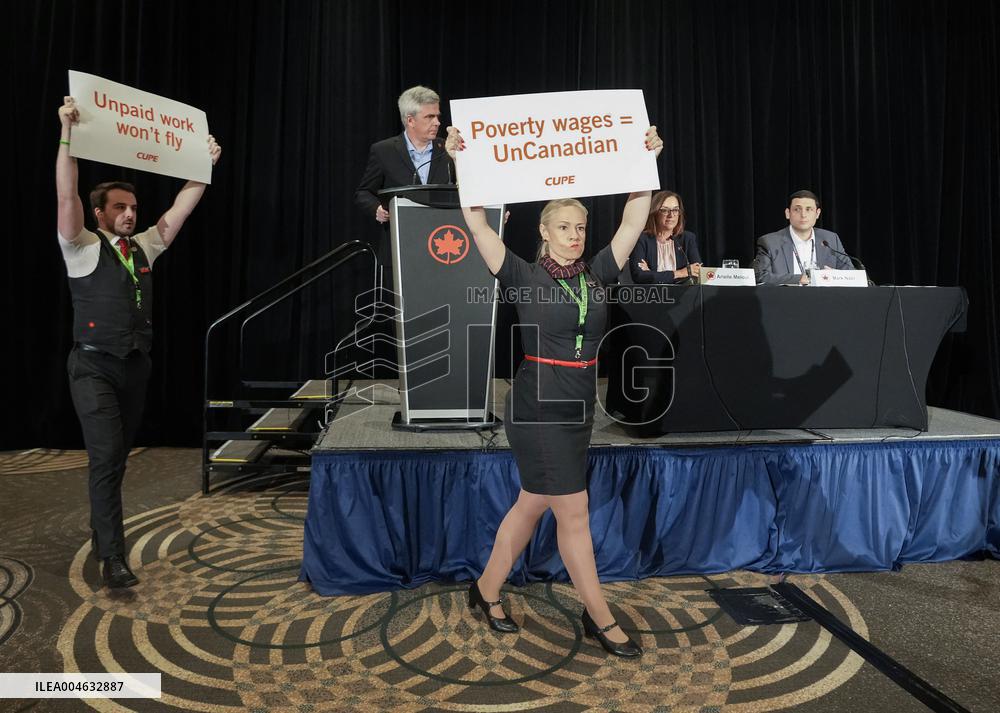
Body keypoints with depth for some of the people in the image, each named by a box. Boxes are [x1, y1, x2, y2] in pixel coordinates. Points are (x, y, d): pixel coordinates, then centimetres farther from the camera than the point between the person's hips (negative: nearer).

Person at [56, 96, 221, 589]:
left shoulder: (144, 248, 11)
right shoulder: (84, 249, -3)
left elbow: (181, 208, 12)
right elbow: (66, 197, -18)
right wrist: (68, 133, -25)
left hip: (135, 366, 6)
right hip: (95, 367, -6)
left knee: (117, 458, 15)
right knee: (106, 457, -13)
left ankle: (101, 534, 32)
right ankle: (113, 557, -9)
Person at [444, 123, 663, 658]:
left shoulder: (597, 273, 6)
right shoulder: (524, 276, -7)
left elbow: (633, 224, 4)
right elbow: (478, 225, -13)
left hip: (579, 407, 6)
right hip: (537, 407, -6)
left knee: (532, 505, 15)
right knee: (573, 512, 0)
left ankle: (487, 590, 34)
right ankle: (600, 619, 17)